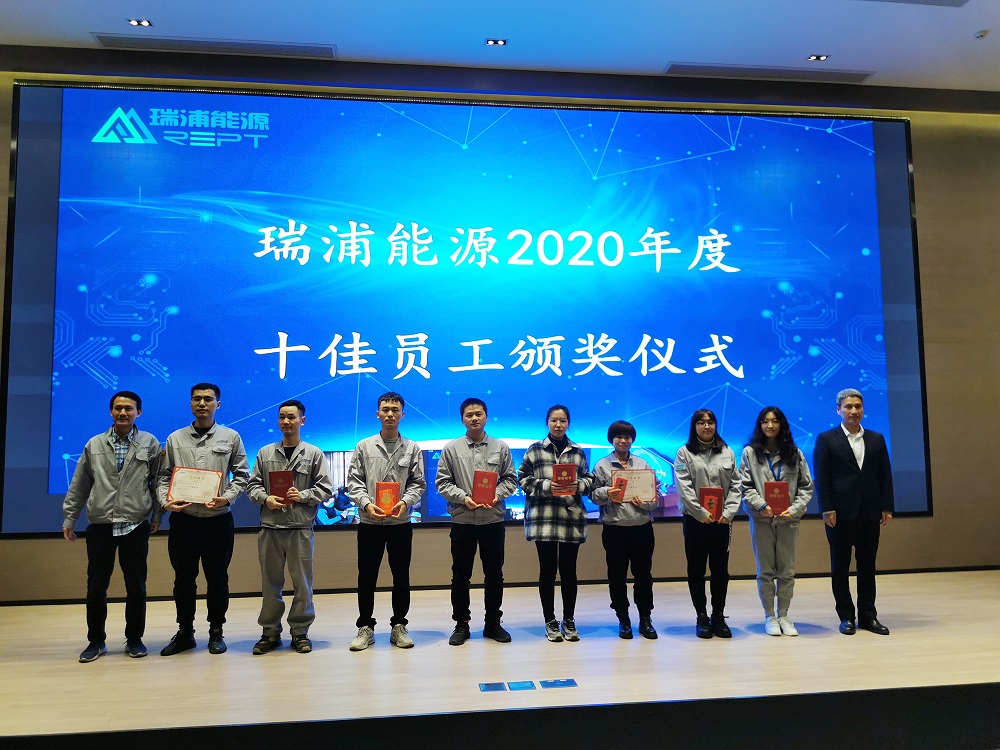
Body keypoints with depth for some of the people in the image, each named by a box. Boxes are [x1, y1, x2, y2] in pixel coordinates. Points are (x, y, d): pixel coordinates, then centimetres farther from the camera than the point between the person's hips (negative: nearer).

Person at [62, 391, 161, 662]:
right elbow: (78, 485, 11)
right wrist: (69, 518, 9)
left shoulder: (150, 444, 2)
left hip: (136, 526, -1)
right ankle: (96, 641, 22)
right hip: (100, 526, 2)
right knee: (96, 586, 7)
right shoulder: (94, 445, 8)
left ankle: (134, 639, 20)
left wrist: (157, 515, -1)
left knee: (136, 586, 6)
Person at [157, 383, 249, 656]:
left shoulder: (231, 437, 4)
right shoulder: (175, 439, 9)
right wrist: (166, 501, -9)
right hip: (183, 520, 1)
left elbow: (241, 475, 4)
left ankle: (216, 632, 22)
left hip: (218, 520, -1)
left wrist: (227, 498, -12)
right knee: (183, 579, 10)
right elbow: (164, 476, 8)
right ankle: (185, 632, 25)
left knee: (217, 579, 7)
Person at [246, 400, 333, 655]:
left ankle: (300, 631, 17)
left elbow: (325, 489, 1)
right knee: (270, 582, 10)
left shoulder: (314, 454, 4)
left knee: (302, 583, 5)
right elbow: (253, 486, 8)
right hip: (270, 528, 2)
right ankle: (270, 631, 22)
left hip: (301, 528, -2)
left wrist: (302, 495, -13)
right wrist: (266, 498, -11)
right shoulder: (265, 453, 10)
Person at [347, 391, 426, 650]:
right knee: (366, 576, 6)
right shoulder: (364, 447, 5)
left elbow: (418, 483, 4)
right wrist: (366, 504, -14)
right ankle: (365, 627, 19)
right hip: (370, 522, 0)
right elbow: (354, 481, 2)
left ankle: (399, 626, 20)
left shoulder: (412, 448, 6)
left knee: (401, 576, 8)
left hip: (400, 522, 1)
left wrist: (405, 502, -14)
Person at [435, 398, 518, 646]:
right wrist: (464, 498, -14)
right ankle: (461, 624, 21)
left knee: (494, 574, 9)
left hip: (493, 520, 1)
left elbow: (510, 479, 7)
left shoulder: (501, 447, 6)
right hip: (462, 520, -1)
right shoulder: (451, 448, 3)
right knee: (461, 575, 7)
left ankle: (493, 623, 23)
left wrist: (497, 494, -12)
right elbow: (442, 482, 1)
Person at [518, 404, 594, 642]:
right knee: (547, 570, 4)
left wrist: (578, 485, -8)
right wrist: (546, 486, -13)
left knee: (569, 571, 7)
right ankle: (550, 621, 18)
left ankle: (569, 620, 22)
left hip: (572, 519, 2)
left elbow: (589, 479, 14)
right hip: (543, 518, -2)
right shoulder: (534, 450, 5)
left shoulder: (578, 452, 12)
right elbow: (523, 479, 1)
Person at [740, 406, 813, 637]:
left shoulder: (794, 453, 6)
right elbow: (745, 486, -2)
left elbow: (806, 486, 4)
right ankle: (770, 616, 17)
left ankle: (783, 615, 19)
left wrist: (794, 509, -10)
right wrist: (761, 506, -17)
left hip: (788, 520, 1)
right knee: (765, 571, 6)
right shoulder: (750, 453, 2)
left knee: (787, 571, 6)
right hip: (761, 519, -1)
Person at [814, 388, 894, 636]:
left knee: (867, 565, 10)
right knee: (840, 567, 4)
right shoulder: (826, 439, -1)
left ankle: (868, 616, 19)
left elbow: (885, 476, 9)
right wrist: (827, 510, -12)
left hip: (870, 513, 3)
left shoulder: (876, 439, 11)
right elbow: (822, 477, -5)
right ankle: (846, 617, 14)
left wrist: (887, 508, 2)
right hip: (841, 513, -3)